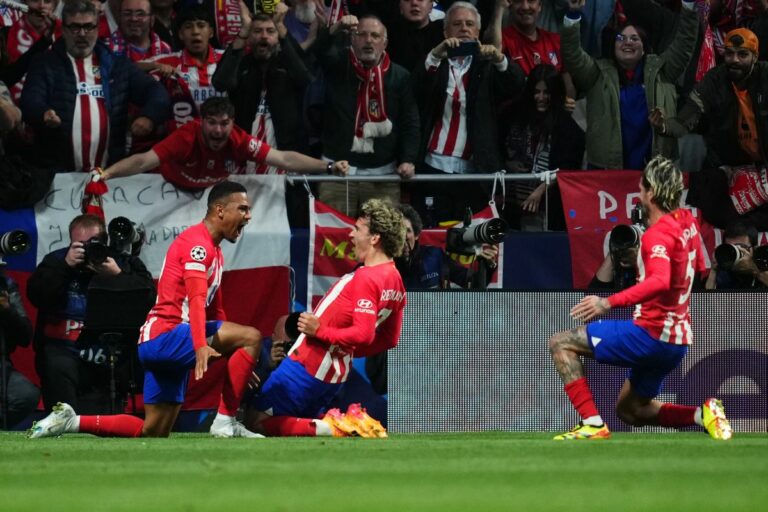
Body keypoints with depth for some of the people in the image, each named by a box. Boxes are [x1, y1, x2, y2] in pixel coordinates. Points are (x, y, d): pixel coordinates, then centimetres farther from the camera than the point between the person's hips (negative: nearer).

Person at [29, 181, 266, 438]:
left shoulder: (214, 252, 22)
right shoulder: (197, 243, -10)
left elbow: (216, 313, 29)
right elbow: (197, 298, -25)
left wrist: (240, 364, 28)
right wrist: (200, 346, -39)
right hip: (165, 333, -10)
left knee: (153, 432, 8)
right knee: (251, 337, -22)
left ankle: (71, 421, 13)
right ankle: (226, 421, -22)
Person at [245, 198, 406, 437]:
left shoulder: (366, 278, -21)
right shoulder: (395, 280, 8)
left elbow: (363, 334, -29)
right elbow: (389, 340, 17)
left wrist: (320, 331, -19)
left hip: (307, 366, -9)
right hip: (336, 375, 9)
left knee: (257, 422, -1)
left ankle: (325, 428, -17)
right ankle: (353, 423, 2)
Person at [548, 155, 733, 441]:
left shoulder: (658, 234, -19)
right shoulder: (687, 221, 9)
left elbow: (660, 281, -38)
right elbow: (698, 267, 26)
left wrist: (609, 303, -44)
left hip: (651, 333, -9)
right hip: (678, 340, 9)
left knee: (561, 344, -5)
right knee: (630, 411, 24)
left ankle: (592, 424, -14)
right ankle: (702, 414, 6)